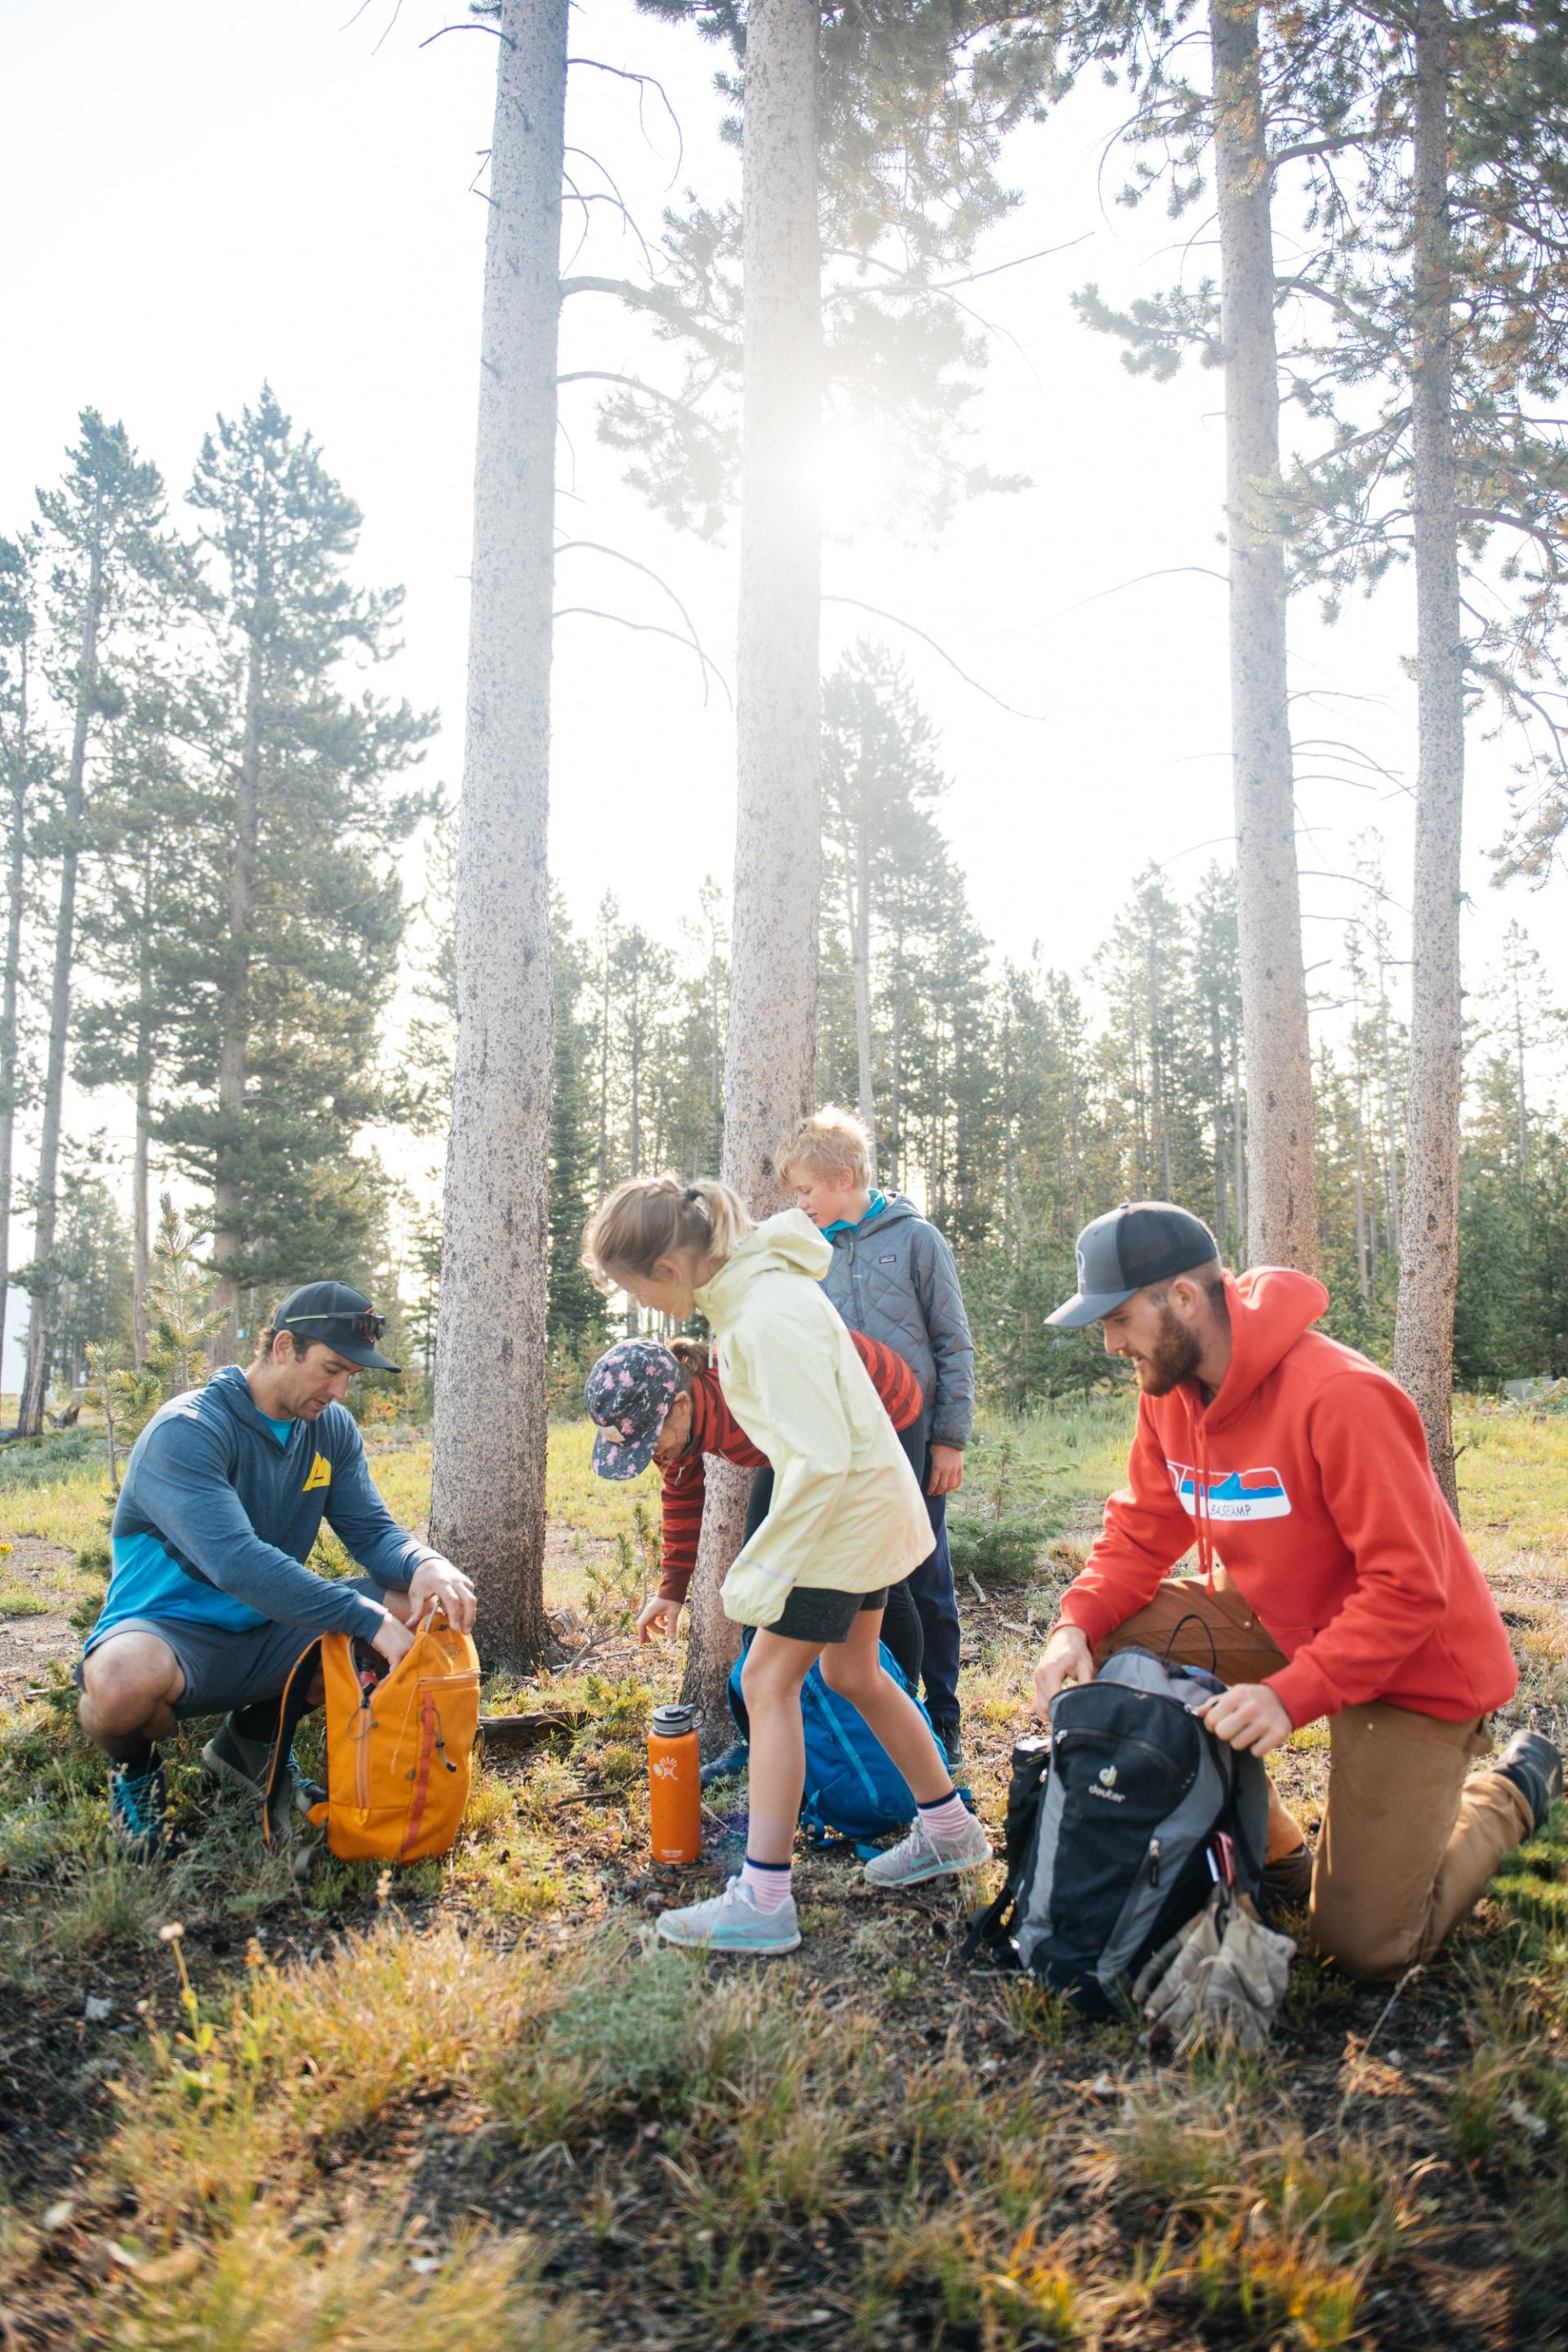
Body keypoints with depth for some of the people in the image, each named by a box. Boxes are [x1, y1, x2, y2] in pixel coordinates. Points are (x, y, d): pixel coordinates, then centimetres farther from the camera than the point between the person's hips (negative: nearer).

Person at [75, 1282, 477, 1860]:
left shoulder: (331, 1428, 2)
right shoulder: (187, 1431, -21)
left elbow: (373, 1532, -1)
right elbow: (236, 1562, -33)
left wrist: (424, 1564, -25)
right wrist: (367, 1620, -36)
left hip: (267, 1636, 7)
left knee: (413, 1603, -11)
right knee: (127, 1678, -41)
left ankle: (253, 1735, 10)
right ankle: (133, 1766, 0)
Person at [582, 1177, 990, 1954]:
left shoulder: (769, 1319, -27)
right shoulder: (749, 1288, 3)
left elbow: (820, 1458, -28)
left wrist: (760, 1568, -23)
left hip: (844, 1509, -10)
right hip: (862, 1504, 10)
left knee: (768, 1679, -5)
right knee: (852, 1672, 20)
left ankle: (763, 1898, 2)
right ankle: (949, 1831, 36)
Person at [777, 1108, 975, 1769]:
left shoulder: (914, 1238, -2)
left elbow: (954, 1345, -1)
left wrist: (950, 1438, -6)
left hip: (911, 1442, -3)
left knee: (925, 1584, 5)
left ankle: (943, 1720, 17)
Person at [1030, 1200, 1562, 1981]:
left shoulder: (1338, 1396, -31)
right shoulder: (1170, 1392, -7)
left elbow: (1409, 1588, -28)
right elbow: (1141, 1533, -1)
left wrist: (1292, 1695, -34)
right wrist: (1079, 1619, -19)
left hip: (1415, 1666, -7)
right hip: (1283, 1622, 7)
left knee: (1367, 1943, -5)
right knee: (1114, 1636, -14)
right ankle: (1272, 1852, 6)